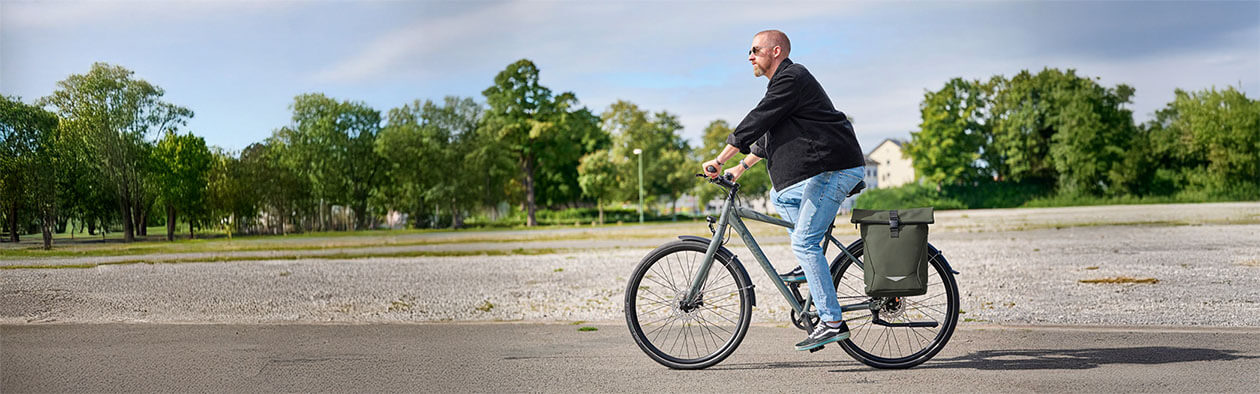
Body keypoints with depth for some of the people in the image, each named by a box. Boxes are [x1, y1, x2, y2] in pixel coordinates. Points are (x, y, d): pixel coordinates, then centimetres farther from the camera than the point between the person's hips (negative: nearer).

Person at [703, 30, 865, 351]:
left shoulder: (791, 78, -10)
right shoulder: (785, 81, 24)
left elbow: (755, 123, -15)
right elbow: (767, 134, 30)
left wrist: (718, 161, -12)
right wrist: (740, 168, 27)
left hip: (834, 170, -11)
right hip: (822, 171, 11)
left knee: (803, 243, -12)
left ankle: (832, 322, -10)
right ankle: (815, 262, 15)